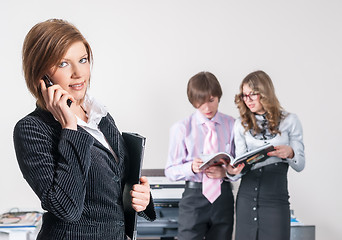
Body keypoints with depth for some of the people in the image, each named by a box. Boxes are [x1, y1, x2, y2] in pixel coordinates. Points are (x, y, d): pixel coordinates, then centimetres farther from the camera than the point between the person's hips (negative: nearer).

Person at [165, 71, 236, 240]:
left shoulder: (231, 125, 5)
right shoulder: (181, 128, 0)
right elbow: (170, 171, -1)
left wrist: (225, 172, -14)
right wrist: (191, 167, -20)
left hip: (223, 196, 2)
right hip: (194, 196, -2)